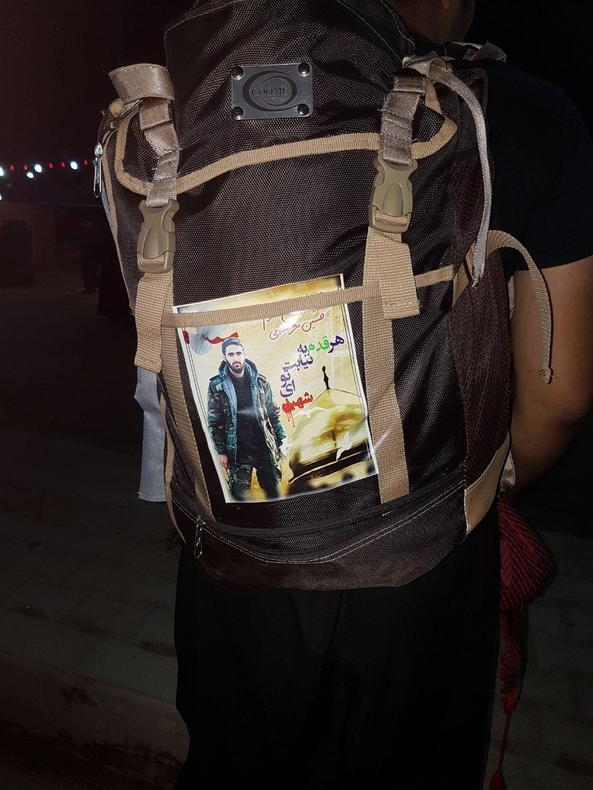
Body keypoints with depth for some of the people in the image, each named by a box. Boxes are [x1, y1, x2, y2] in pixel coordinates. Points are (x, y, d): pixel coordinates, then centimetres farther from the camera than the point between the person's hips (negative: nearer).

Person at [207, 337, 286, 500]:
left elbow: (274, 413, 9)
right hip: (238, 451, -2)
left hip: (265, 447, 2)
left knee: (274, 492, 9)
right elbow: (214, 422, -1)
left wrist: (281, 440, 5)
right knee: (241, 495, -1)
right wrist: (221, 452, -4)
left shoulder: (260, 381, 4)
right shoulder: (216, 385, -3)